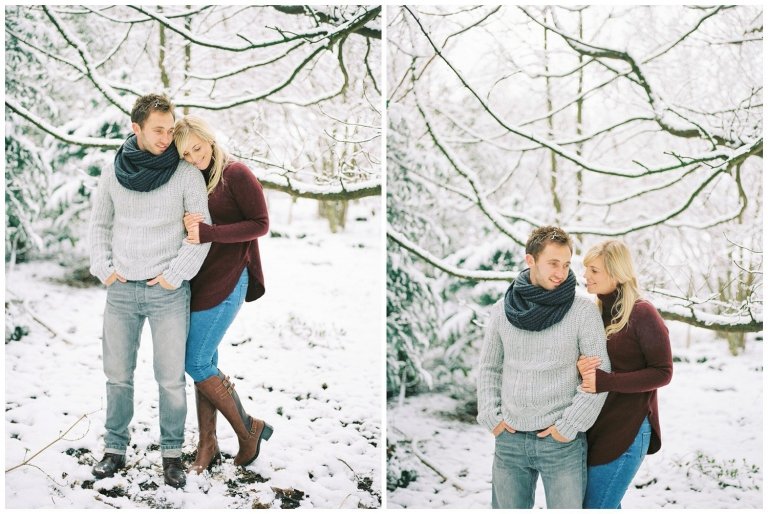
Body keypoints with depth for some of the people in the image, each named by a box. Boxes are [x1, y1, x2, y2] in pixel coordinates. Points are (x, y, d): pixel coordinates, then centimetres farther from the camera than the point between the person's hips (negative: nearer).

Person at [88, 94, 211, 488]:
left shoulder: (186, 174, -5)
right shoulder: (113, 173, 3)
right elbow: (99, 225, 15)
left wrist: (175, 275, -8)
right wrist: (104, 268, 3)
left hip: (168, 293, -2)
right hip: (121, 291, 3)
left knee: (171, 378, -1)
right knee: (117, 375, 9)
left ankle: (171, 453, 13)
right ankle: (115, 448, 22)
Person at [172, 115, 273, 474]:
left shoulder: (236, 174, -8)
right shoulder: (193, 180, 12)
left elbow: (260, 224, -11)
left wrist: (208, 233, -20)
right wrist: (187, 226, -6)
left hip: (225, 282, -7)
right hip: (197, 280, 7)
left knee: (197, 363, -7)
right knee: (205, 363, 9)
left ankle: (248, 430, 9)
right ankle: (207, 446, 17)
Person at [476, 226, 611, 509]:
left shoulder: (583, 310, -6)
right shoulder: (502, 310, 4)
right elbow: (489, 368, 13)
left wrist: (569, 426, -9)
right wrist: (491, 418, 2)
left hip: (562, 441, -3)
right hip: (509, 440, 3)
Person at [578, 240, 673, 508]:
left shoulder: (642, 314, -11)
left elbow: (662, 373, -12)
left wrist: (605, 381, -21)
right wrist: (579, 367, -12)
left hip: (626, 430, -7)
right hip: (593, 426, 7)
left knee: (596, 507, -7)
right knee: (607, 506, 12)